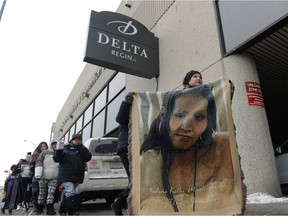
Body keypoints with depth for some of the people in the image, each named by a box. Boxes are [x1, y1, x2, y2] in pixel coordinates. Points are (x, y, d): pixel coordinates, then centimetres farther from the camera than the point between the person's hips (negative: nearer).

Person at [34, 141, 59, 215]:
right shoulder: (45, 152, 2)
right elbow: (38, 162, -3)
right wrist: (38, 174, -11)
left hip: (54, 178, 1)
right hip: (43, 177, -1)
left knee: (51, 193, -5)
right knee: (42, 193, 9)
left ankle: (49, 209, -1)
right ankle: (39, 208, 22)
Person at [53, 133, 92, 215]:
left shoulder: (82, 150, 9)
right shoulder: (65, 148, 0)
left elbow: (88, 157, -7)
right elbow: (56, 159, -1)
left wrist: (81, 147, -13)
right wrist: (58, 150, -19)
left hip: (77, 177, 4)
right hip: (66, 176, -4)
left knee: (67, 194, 17)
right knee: (70, 193, -21)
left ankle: (62, 211, 34)